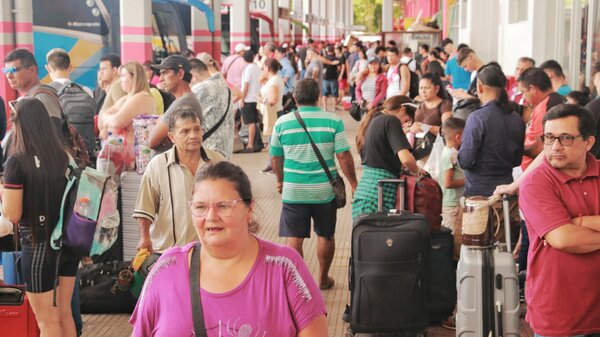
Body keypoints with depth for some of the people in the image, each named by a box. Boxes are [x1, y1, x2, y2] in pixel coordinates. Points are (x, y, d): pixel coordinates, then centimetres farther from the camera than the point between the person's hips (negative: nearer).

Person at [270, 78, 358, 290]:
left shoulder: (282, 123, -4)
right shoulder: (333, 121, -7)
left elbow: (276, 157, 5)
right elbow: (344, 156, -8)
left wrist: (280, 181, 22)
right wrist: (354, 184, 3)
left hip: (293, 191, -1)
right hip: (325, 191, 1)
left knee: (293, 238, 6)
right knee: (325, 235, 17)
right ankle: (323, 279, 31)